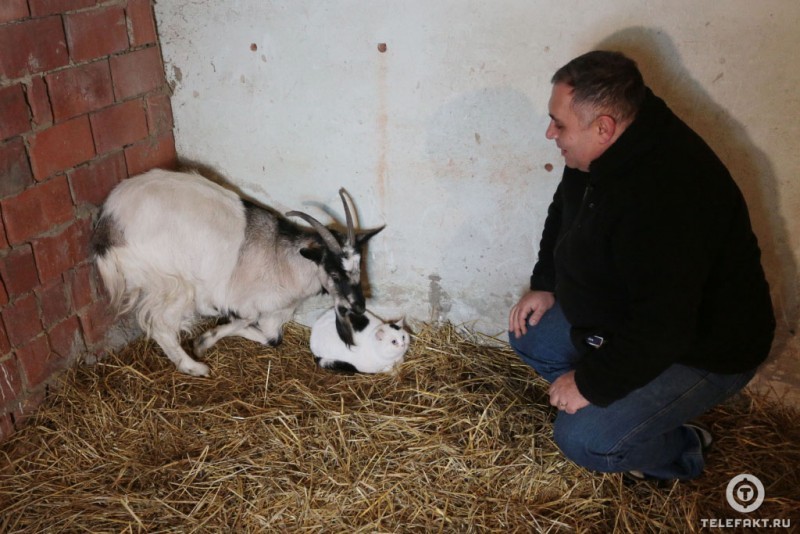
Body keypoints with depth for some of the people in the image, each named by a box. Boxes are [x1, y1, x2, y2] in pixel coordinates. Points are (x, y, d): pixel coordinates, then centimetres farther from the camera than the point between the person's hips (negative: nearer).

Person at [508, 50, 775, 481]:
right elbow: (565, 213, 13)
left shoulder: (668, 197, -37)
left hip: (700, 349, -9)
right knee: (528, 337, 8)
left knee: (584, 439, -19)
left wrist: (591, 383, -23)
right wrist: (544, 285, 5)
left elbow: (662, 331, -35)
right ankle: (646, 411, 16)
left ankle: (682, 450, 13)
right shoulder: (604, 151, -8)